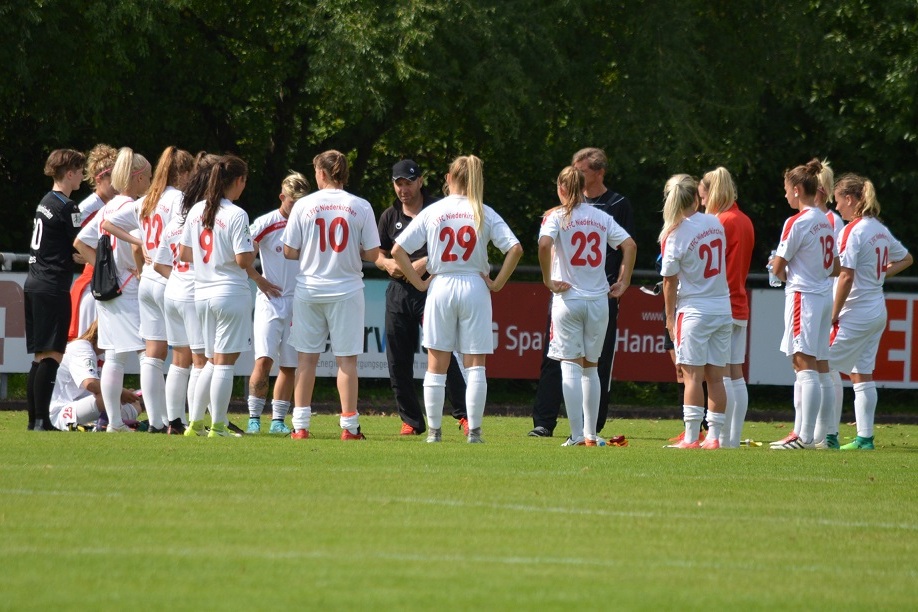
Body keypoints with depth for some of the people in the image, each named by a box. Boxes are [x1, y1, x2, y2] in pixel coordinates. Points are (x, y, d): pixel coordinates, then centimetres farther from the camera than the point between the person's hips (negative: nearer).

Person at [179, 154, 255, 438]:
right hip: (231, 293, -7)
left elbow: (183, 253, 10)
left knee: (212, 361, 17)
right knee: (224, 362, -2)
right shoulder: (236, 215, -14)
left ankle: (194, 422, 14)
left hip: (202, 294, 7)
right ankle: (217, 427, -1)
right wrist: (253, 251, 3)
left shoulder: (196, 211, 6)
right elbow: (243, 260, -17)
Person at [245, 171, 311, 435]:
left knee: (289, 366, 4)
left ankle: (278, 420, 10)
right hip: (271, 301, -3)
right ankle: (254, 418, -7)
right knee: (264, 360, -14)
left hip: (299, 304, 3)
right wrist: (260, 281, -6)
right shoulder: (266, 223, -4)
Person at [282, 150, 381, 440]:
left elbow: (289, 252, -2)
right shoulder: (360, 207, -4)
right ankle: (349, 425, 2)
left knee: (306, 358, 8)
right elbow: (372, 254, -3)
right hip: (346, 291, -1)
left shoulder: (303, 206, -3)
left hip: (308, 290, 1)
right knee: (346, 359, 3)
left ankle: (300, 424, 8)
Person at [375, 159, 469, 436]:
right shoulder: (390, 216, 14)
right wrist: (387, 263, -4)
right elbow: (379, 255, 19)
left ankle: (464, 415, -10)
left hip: (431, 288, -5)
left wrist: (426, 262, -16)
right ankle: (411, 421, 13)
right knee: (398, 361, 4)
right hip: (398, 291, 5)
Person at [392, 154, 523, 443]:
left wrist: (419, 282, 4)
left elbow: (398, 251, -2)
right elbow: (515, 249, -11)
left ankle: (434, 430, 8)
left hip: (441, 289, 0)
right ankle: (474, 431, -2)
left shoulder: (432, 212, 1)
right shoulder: (485, 214, -1)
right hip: (475, 288, 0)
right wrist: (497, 283, -3)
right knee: (475, 365, 2)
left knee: (436, 366, 7)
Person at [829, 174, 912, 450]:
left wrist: (834, 315, -15)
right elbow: (906, 258, 27)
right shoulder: (880, 229, 10)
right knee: (862, 373, 12)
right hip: (878, 311, 9)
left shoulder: (852, 231, -16)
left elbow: (846, 276, -21)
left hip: (856, 313, -9)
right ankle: (865, 437, 11)